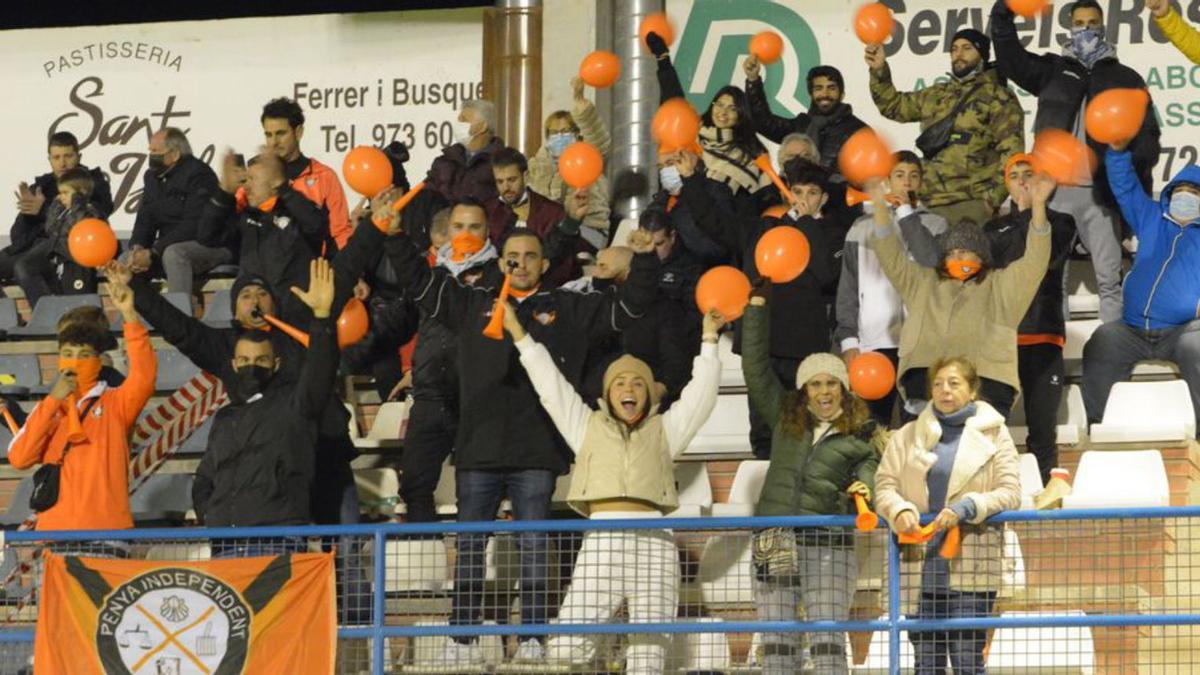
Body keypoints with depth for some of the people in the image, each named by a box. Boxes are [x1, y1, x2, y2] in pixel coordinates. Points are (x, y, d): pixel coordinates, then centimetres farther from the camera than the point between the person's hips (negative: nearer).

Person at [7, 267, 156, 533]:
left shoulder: (115, 403, 9)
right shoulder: (47, 409, 17)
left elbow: (144, 376, -11)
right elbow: (18, 458, 2)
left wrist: (129, 314, -19)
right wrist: (53, 401, -3)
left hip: (108, 529, -2)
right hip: (54, 527, 2)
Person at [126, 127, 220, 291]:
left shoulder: (198, 175, -15)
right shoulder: (152, 176, 11)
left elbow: (193, 225, -23)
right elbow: (145, 219, 11)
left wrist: (153, 253, -25)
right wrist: (137, 247, -13)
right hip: (167, 246, 8)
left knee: (172, 254, -36)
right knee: (126, 260, -8)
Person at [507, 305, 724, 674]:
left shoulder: (664, 431, 23)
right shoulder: (588, 426, 22)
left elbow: (701, 394, 18)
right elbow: (550, 385, 21)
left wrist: (709, 340, 14)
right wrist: (519, 335, 19)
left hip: (653, 538, 1)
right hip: (602, 537, 0)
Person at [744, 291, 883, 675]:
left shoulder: (861, 436, 5)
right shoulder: (784, 417, 11)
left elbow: (868, 475, -1)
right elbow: (755, 368, 11)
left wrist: (864, 492, -26)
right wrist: (758, 304, 8)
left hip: (829, 547, -3)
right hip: (774, 543, 3)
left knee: (827, 643, -8)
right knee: (776, 644, 1)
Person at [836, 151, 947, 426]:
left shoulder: (934, 224, 10)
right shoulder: (863, 226, 13)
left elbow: (932, 262, -11)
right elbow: (848, 287, 11)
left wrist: (906, 211, -4)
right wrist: (848, 339, 1)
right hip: (873, 343, 1)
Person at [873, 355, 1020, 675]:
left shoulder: (993, 434, 8)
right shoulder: (909, 435, 14)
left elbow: (1009, 493, -1)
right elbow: (885, 483, 8)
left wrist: (965, 509, -17)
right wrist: (899, 510, -15)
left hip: (971, 570, -3)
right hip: (921, 567, 3)